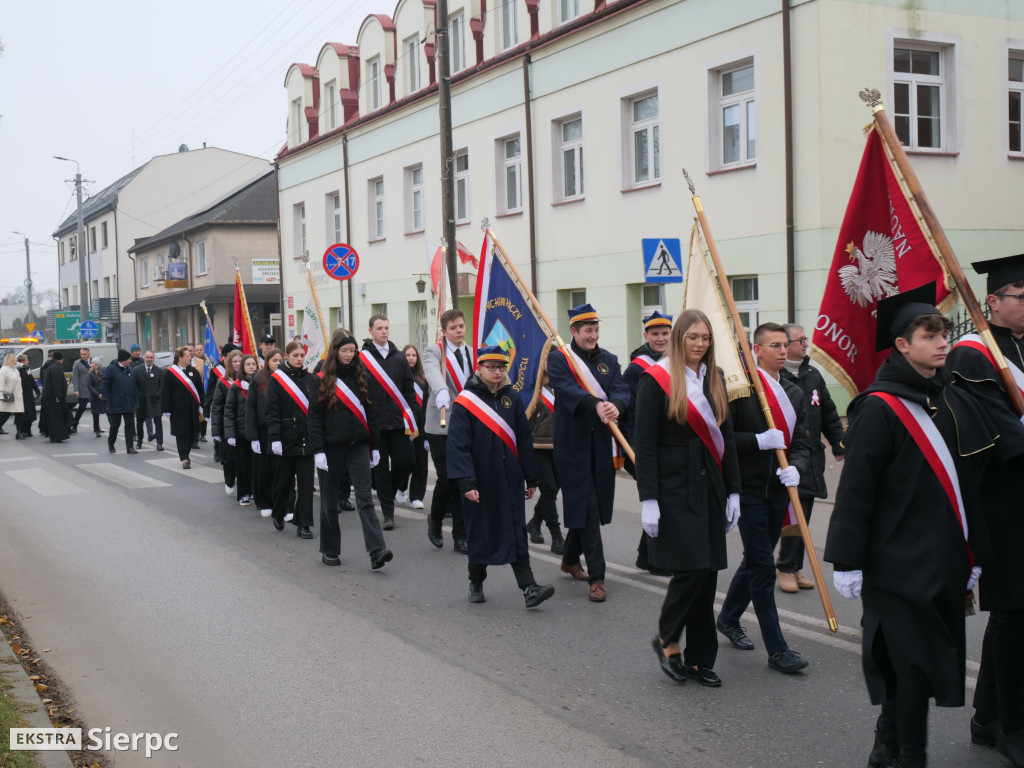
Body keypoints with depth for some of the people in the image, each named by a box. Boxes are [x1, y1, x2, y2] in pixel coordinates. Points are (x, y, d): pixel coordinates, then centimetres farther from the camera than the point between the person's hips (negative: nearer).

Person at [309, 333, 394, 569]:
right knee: (330, 501, 8)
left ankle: (376, 550, -18)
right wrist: (318, 450, -12)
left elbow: (370, 414, 12)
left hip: (358, 446, 2)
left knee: (365, 497, -9)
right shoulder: (322, 381, -1)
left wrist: (375, 446, 8)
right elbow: (314, 418, -4)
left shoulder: (361, 378, 9)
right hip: (332, 448, -2)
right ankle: (329, 550, 21)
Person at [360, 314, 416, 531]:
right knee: (381, 469, 2)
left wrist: (411, 421, 3)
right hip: (374, 424, -3)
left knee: (403, 463, 2)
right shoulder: (362, 359, -3)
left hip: (398, 423, 3)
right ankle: (388, 513, 9)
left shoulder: (399, 358, 8)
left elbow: (409, 390, 9)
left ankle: (386, 493, 31)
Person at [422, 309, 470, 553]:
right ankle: (435, 519, 22)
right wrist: (441, 393, -45)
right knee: (447, 479, -7)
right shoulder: (434, 352, -3)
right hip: (441, 426, -4)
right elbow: (433, 374, -25)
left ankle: (461, 536, 12)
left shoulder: (473, 354, 12)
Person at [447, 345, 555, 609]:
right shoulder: (465, 401, -7)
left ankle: (529, 588, -6)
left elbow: (524, 439, 10)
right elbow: (458, 445, -12)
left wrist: (531, 478, 9)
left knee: (516, 533, -1)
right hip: (480, 481, -3)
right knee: (480, 532, 9)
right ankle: (476, 584, 26)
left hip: (510, 480, 3)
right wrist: (466, 483, -19)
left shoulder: (512, 398, 6)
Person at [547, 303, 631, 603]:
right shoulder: (559, 360, -4)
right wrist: (596, 404, -38)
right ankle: (596, 577, -5)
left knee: (589, 507, 14)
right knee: (586, 509, -7)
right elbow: (567, 389, -22)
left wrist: (615, 405, -28)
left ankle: (570, 559, 36)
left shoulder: (609, 360, 11)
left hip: (601, 444, 5)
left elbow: (621, 389, -4)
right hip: (573, 444, -5)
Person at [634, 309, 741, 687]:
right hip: (674, 487, -6)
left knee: (707, 571, 6)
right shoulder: (656, 379, -6)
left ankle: (699, 658, 16)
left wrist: (733, 491, 10)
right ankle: (666, 640, 13)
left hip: (709, 486, 6)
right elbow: (644, 443, -9)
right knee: (690, 568, -12)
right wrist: (648, 499, -14)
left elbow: (726, 437, 15)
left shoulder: (714, 379, 12)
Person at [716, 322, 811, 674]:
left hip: (778, 490, 7)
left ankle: (728, 618, 40)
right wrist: (759, 441, -20)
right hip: (750, 490, -7)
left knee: (755, 561, 18)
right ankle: (777, 650, 2)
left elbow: (802, 442, 9)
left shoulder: (794, 393, 11)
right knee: (763, 567, -3)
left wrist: (795, 467, -11)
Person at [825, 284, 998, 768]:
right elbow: (855, 489, -12)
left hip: (945, 560, 7)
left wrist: (973, 553, 16)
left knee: (914, 665, 13)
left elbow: (970, 483, 14)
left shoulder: (953, 401, 9)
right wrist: (846, 561, -13)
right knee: (913, 663, -2)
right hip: (900, 561, -7)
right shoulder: (879, 408, -12)